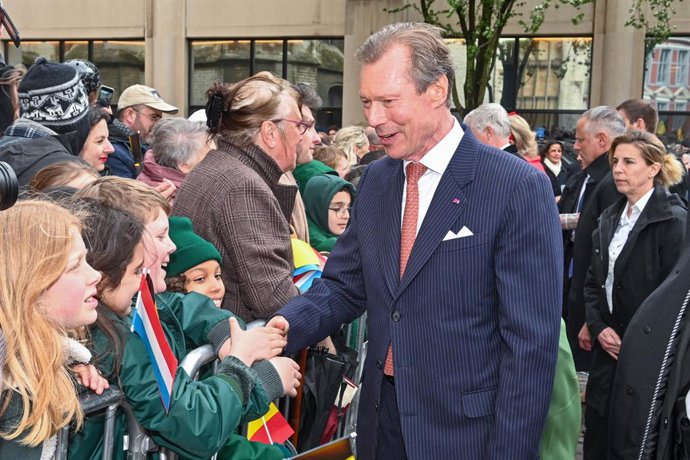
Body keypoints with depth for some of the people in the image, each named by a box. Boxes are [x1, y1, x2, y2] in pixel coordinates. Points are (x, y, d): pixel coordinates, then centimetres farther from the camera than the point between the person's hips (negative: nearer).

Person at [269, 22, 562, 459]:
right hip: (383, 421, 6)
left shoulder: (519, 188, -15)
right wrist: (287, 324, -9)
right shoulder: (376, 180, 5)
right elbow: (345, 284, 10)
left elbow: (531, 341, -15)